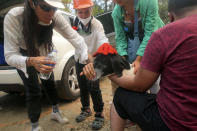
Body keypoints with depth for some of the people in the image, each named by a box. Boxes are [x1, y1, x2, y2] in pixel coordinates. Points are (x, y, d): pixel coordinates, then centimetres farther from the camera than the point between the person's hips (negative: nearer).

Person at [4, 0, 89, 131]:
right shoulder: (13, 17, -38)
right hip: (23, 55, -3)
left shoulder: (55, 17, -31)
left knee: (49, 82, 13)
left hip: (42, 52, 3)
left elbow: (74, 36, -33)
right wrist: (31, 61, -57)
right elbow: (10, 55, -37)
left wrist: (87, 59, -49)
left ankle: (56, 112, 38)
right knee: (33, 90, -5)